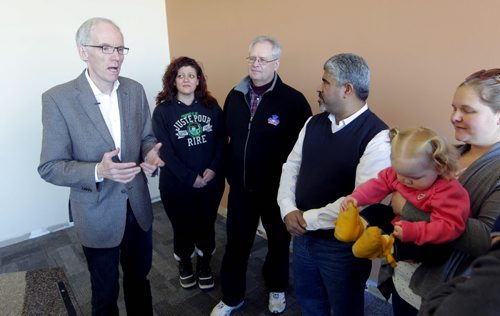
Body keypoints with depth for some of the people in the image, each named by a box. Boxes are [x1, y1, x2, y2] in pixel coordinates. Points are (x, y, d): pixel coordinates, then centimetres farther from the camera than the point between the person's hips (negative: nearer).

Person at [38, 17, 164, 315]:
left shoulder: (135, 90, -4)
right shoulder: (58, 98, -16)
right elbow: (50, 167, -14)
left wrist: (150, 156, -17)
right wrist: (98, 171, -31)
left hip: (139, 206, 4)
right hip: (98, 214, -3)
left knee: (139, 277, 25)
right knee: (105, 291, 18)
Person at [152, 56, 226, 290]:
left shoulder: (211, 105, 2)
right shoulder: (162, 111, -7)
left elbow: (221, 139, -1)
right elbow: (165, 151, -12)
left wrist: (213, 169, -15)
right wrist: (190, 178, -16)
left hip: (211, 181, 2)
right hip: (177, 185, -2)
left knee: (206, 226, 15)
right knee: (183, 228, 15)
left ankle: (204, 264, 41)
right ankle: (184, 264, 43)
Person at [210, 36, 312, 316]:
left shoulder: (293, 100, -14)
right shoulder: (235, 96, 1)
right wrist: (229, 173, 8)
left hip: (277, 188, -3)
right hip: (241, 187, 4)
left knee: (279, 242, 19)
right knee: (236, 243, 14)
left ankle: (277, 289, 45)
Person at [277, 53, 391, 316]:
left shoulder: (377, 137, -20)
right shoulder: (314, 123, 2)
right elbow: (291, 166, 4)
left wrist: (308, 219, -19)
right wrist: (288, 210, -11)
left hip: (343, 245, -6)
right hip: (303, 235, 6)